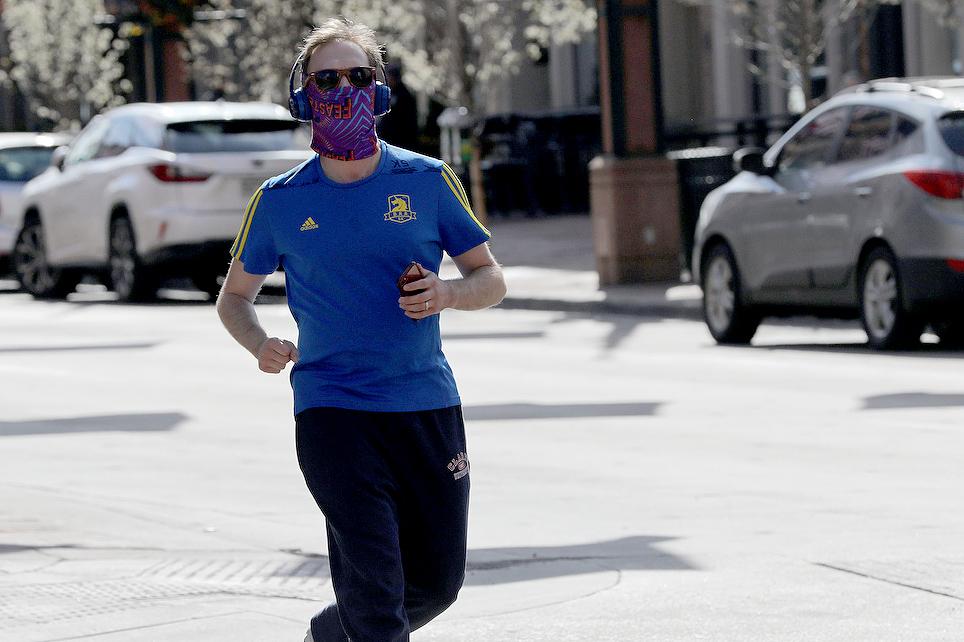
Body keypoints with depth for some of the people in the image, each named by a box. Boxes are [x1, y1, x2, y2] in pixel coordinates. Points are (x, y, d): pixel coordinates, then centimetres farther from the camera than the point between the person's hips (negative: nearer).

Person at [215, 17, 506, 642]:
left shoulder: (428, 181, 4)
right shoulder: (280, 202, 3)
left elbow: (491, 279, 10)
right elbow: (235, 297, 14)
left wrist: (447, 295, -14)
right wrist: (262, 344, -8)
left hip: (428, 408, 3)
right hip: (332, 410, -3)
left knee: (439, 583, 10)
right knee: (376, 586, -14)